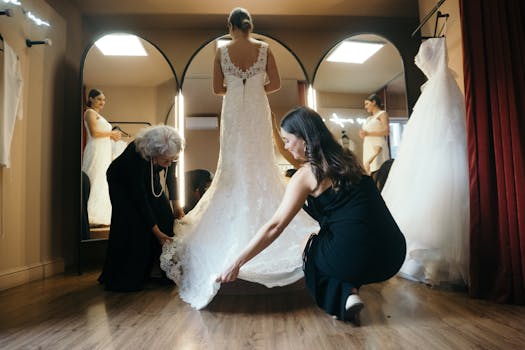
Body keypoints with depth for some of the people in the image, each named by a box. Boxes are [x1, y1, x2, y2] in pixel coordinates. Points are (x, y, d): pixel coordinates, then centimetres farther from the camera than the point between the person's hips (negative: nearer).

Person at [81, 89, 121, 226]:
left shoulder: (98, 115, 26)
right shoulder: (90, 112, -1)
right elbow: (94, 133, -14)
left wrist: (112, 136, 8)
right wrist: (111, 133, -4)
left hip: (105, 153, 9)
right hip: (96, 152, -9)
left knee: (103, 185, 7)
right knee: (95, 183, -11)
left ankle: (99, 217, 10)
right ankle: (91, 217, -11)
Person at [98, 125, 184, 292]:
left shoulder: (167, 153, -28)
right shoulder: (134, 158, -42)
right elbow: (140, 199, -34)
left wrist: (176, 205, -6)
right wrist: (156, 231, -28)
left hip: (147, 179, 5)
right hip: (122, 182, -5)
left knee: (164, 217, -5)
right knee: (131, 225, -16)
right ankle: (122, 279, 2)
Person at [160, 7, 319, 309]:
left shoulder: (222, 52, 0)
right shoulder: (264, 49, 0)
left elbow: (218, 88, 2)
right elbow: (275, 84, -1)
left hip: (233, 112, 0)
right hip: (258, 112, 0)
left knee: (234, 166, 6)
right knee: (262, 163, 7)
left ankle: (233, 225, 8)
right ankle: (262, 216, 7)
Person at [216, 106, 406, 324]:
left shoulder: (306, 174, -6)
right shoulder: (346, 158, 13)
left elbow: (274, 227, -7)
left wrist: (236, 265, 1)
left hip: (356, 257, -7)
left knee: (311, 252, 25)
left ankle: (343, 296, 3)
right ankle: (350, 289, 13)